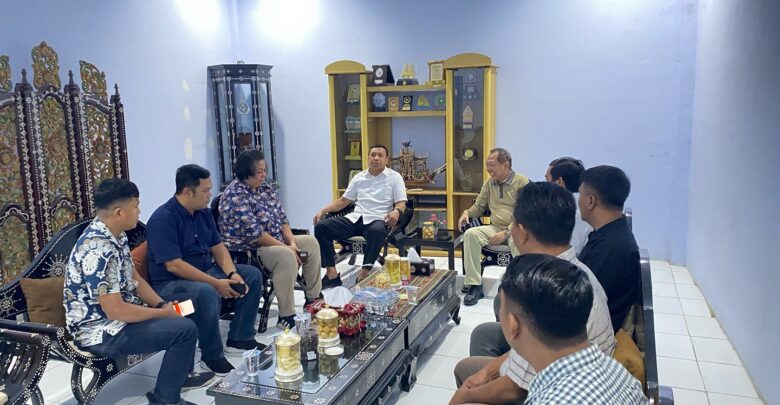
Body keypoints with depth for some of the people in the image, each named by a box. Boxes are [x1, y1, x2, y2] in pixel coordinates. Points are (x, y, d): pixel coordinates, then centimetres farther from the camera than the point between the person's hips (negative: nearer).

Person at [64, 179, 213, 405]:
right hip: (100, 331, -10)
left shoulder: (115, 235, 2)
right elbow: (115, 311, -29)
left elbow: (133, 278, 12)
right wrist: (162, 313, -17)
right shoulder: (98, 250, -29)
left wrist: (162, 305, -1)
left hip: (116, 312, 10)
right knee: (185, 328, -18)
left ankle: (181, 374, 31)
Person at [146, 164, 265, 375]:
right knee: (207, 293, -38)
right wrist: (216, 283, -27)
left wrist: (233, 274, -11)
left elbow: (218, 247, 8)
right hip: (170, 283, -9)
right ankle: (212, 356, -17)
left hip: (206, 272, 9)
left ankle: (240, 338, 9)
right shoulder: (163, 219, -21)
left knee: (252, 275, 2)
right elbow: (173, 265, -27)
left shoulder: (203, 212, 5)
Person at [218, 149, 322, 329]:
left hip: (275, 241, 10)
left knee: (310, 242, 7)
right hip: (247, 249, -10)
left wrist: (292, 241, -7)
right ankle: (286, 318, -29)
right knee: (286, 255, -33)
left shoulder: (266, 188, 7)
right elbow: (254, 233, -25)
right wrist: (286, 246, -21)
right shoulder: (235, 195, -21)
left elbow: (281, 217, 9)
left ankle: (313, 299, 14)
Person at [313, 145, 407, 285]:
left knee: (377, 231, -43)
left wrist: (396, 211, -25)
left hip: (378, 220, -4)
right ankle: (332, 274, -21)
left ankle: (364, 272, -32)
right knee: (321, 226, -17)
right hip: (356, 218, 4)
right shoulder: (359, 177, 18)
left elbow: (401, 203, 0)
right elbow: (343, 201, 21)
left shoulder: (394, 177, 7)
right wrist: (322, 211, 7)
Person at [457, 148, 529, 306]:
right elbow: (479, 206, 22)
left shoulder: (522, 182, -6)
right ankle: (474, 285, -20)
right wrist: (467, 212, -1)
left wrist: (506, 233, -21)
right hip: (495, 228, 5)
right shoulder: (489, 182, 12)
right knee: (470, 234, -23)